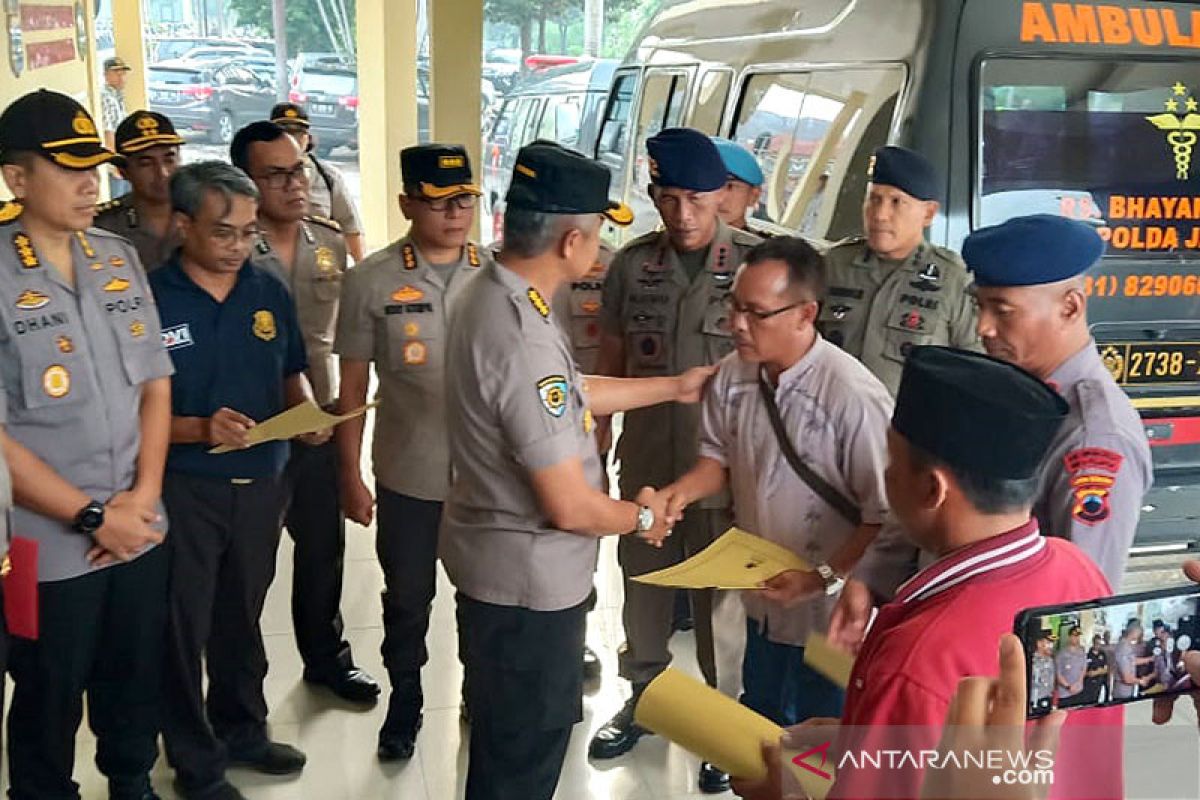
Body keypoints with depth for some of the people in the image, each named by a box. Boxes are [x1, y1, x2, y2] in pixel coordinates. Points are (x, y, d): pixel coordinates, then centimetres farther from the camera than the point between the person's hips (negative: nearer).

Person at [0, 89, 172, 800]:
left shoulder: (121, 259, 4)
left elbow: (155, 383, 7)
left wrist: (144, 496, -5)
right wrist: (94, 517, -13)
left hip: (142, 530, 5)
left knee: (137, 685, 20)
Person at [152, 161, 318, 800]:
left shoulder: (269, 292, 3)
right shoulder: (150, 299, -14)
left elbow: (292, 375, 14)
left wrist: (307, 415, -6)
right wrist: (200, 429, -27)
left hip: (263, 482, 5)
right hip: (184, 489, -4)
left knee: (242, 617, 21)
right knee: (184, 627, 9)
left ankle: (242, 729, 40)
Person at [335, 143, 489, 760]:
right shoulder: (371, 281, -8)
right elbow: (352, 387, -2)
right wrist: (351, 478, -2)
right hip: (407, 476, -1)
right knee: (407, 598, 16)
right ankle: (404, 703, 38)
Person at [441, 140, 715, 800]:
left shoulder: (491, 293, -1)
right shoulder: (524, 340, -32)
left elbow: (571, 395, 13)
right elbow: (570, 507, -27)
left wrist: (673, 387, 19)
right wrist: (641, 516, -7)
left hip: (496, 557, 10)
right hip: (527, 577, -10)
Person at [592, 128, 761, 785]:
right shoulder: (630, 264, 0)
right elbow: (610, 364, 8)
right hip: (645, 464, 3)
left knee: (721, 598, 9)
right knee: (642, 588, 18)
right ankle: (644, 696, 39)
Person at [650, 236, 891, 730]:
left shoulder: (853, 396, -28)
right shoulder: (733, 374, -8)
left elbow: (885, 517, -21)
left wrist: (825, 578, -25)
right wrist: (683, 491, -11)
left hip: (828, 612, -6)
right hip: (762, 598, 6)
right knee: (759, 720, 28)